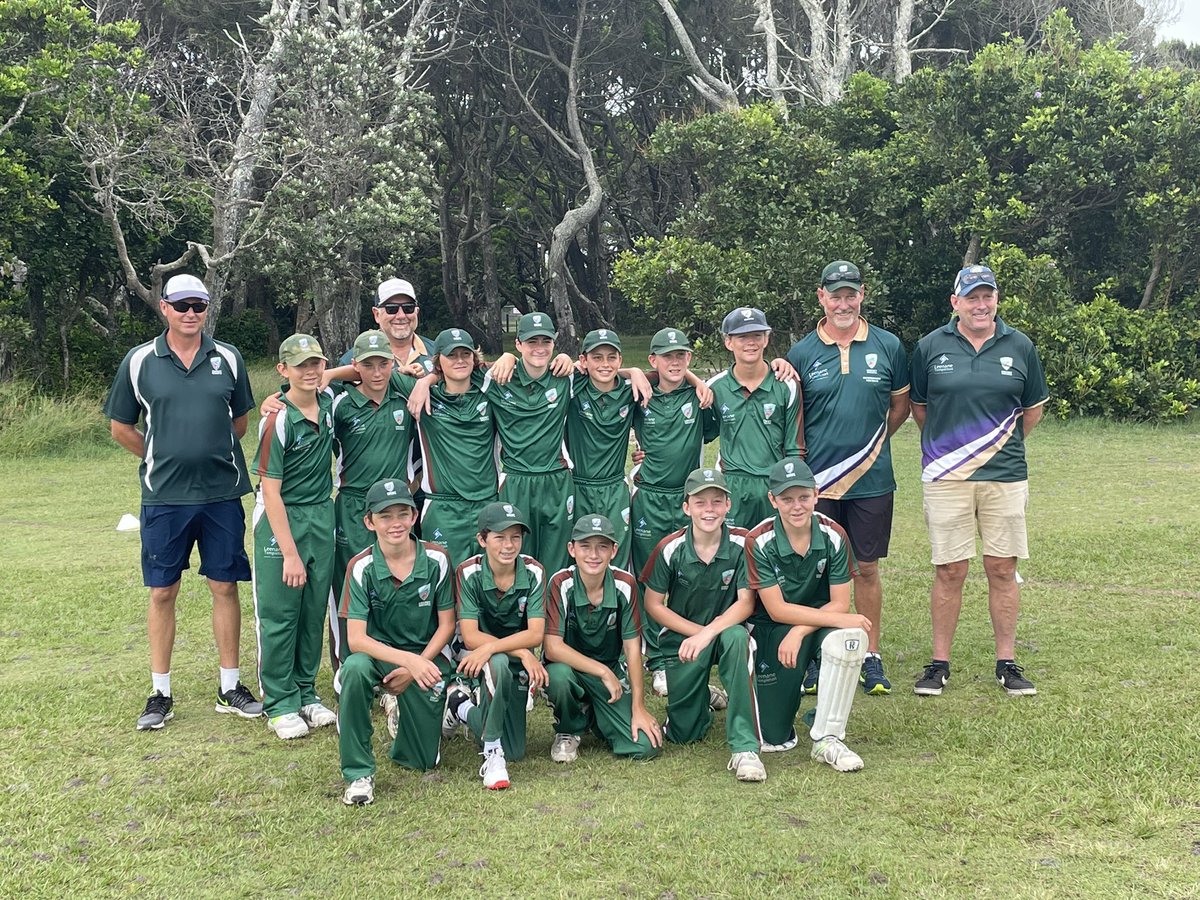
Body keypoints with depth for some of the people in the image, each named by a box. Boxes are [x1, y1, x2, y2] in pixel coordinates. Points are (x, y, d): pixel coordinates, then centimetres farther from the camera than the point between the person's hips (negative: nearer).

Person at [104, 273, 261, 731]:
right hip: (164, 497, -1)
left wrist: (213, 456, 11)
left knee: (225, 587, 6)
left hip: (222, 493, 1)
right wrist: (162, 459, 9)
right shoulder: (140, 361, -1)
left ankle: (230, 686, 18)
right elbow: (121, 427, 7)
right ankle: (160, 693, 17)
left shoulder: (228, 359, 3)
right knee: (162, 593, 6)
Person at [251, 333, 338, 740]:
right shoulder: (278, 420, -17)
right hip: (281, 519, -6)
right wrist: (289, 552, -18)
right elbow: (271, 491, -16)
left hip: (322, 515, 6)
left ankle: (306, 693, 24)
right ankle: (279, 705, 12)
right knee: (279, 613, 1)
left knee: (315, 611, 11)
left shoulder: (329, 402, 0)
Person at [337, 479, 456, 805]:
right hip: (380, 653, -1)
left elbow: (446, 625, -2)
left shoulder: (436, 559, -10)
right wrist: (408, 660, -33)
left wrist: (417, 665, -15)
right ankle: (359, 772, -20)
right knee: (354, 668, -37)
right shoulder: (362, 567, -14)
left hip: (427, 658, 1)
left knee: (422, 760, -3)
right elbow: (355, 639, -19)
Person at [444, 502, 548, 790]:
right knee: (499, 664, -41)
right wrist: (522, 653, -31)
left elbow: (535, 634, -19)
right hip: (478, 659, -3)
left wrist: (491, 647, -33)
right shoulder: (468, 573, -16)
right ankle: (492, 754, -23)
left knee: (514, 752, 0)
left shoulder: (533, 572, -12)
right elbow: (470, 636, -21)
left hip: (516, 665, 3)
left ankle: (462, 706, 26)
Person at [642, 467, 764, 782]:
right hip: (680, 636, 1)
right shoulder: (671, 549, -14)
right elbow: (654, 605, -6)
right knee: (684, 733, -1)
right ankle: (706, 696, 38)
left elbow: (746, 603, -16)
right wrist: (696, 632, -15)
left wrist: (708, 633, -30)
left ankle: (745, 748, -32)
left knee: (737, 637, -39)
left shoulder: (742, 544, -15)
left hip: (725, 629, -1)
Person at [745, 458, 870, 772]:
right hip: (772, 628, -2)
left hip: (820, 624, 2)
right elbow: (777, 610, -17)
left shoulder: (833, 535, -10)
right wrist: (838, 619, -25)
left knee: (851, 637, -35)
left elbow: (839, 603, -8)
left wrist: (799, 631, -24)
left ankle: (827, 739, -20)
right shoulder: (759, 542, -16)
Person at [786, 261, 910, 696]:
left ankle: (870, 656, 21)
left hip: (872, 480, 1)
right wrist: (800, 462, -2)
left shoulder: (887, 346, 2)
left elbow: (901, 404, 14)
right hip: (817, 481, 0)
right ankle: (814, 655, 18)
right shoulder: (802, 353, 1)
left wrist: (872, 441, 7)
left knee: (867, 569, 9)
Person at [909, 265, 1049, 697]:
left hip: (1005, 475, 1)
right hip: (946, 477, -1)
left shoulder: (1019, 347, 4)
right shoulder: (930, 346, 2)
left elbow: (1034, 407, 15)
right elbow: (918, 406, 14)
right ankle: (940, 663, 13)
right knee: (949, 571, 3)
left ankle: (1007, 663, 17)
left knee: (1003, 570, 5)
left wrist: (1003, 445, 13)